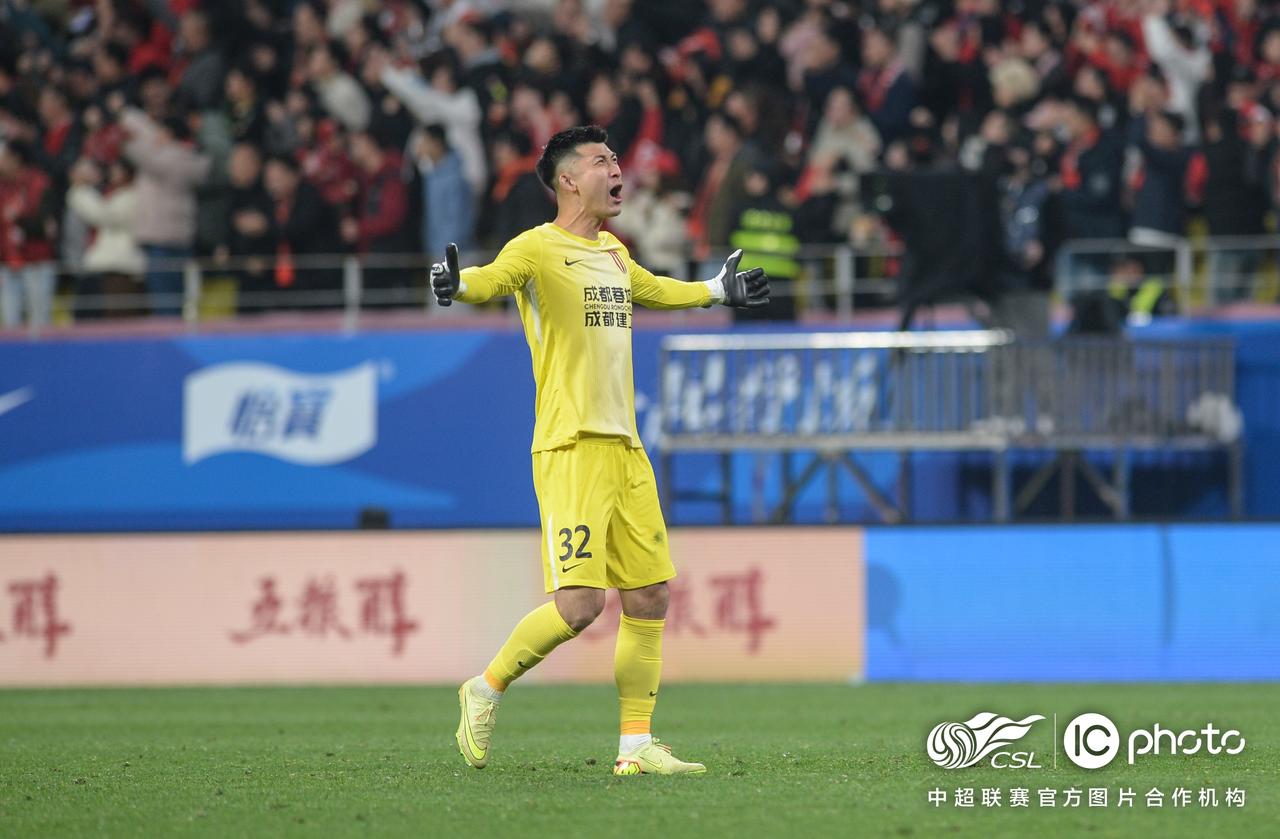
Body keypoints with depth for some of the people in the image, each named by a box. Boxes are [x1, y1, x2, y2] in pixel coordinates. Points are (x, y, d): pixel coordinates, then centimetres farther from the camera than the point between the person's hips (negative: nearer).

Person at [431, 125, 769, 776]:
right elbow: (496, 276, -28)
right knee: (578, 604, -15)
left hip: (625, 448, 8)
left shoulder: (614, 252, 17)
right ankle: (486, 691, 6)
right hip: (569, 448, -8)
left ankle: (636, 746, 12)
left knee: (649, 599, 5)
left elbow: (652, 290, 40)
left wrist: (717, 290, 51)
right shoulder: (538, 248, -7)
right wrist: (458, 286, -49)